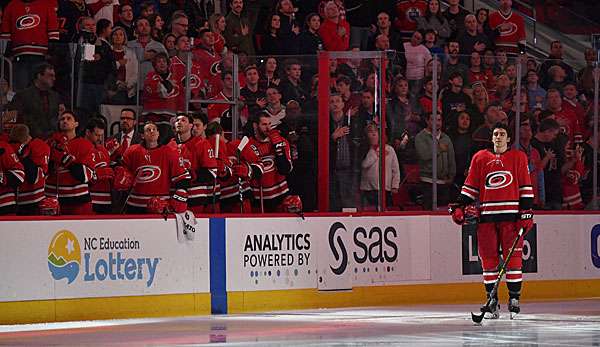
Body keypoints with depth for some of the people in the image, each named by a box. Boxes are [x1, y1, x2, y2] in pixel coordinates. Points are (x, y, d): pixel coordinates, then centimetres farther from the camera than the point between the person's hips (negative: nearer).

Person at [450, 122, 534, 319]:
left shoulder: (518, 157, 7)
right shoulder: (480, 158, 12)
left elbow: (525, 187, 6)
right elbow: (471, 186, 15)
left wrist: (526, 212, -2)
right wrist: (459, 207, 4)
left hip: (511, 214, -2)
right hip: (487, 215, 2)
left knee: (513, 257, -6)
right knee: (488, 259, 1)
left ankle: (514, 297, 1)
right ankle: (492, 299, 8)